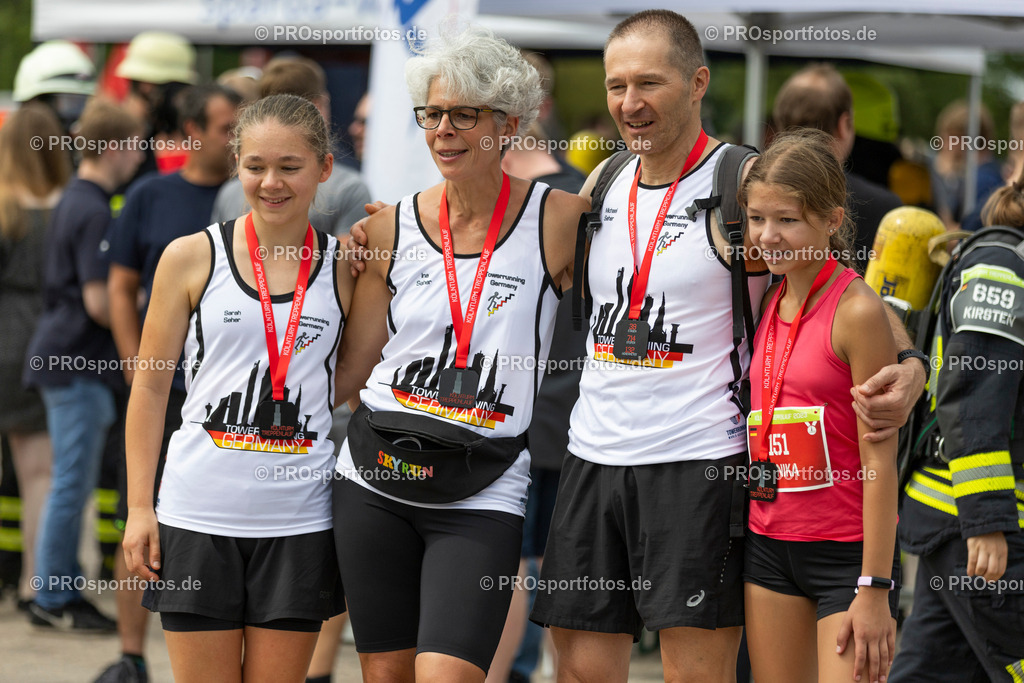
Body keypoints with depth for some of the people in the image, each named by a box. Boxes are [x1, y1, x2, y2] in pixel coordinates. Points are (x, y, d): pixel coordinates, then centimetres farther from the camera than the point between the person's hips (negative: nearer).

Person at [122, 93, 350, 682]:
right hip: (199, 516, -1)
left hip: (299, 519, 1)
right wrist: (140, 506, 1)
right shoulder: (192, 258, 1)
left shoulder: (344, 269, 4)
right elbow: (151, 385, 5)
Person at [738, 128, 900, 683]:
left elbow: (879, 459, -14)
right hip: (769, 546, 7)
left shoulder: (857, 311, -13)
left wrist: (874, 589, -16)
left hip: (848, 552, -7)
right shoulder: (767, 304, 8)